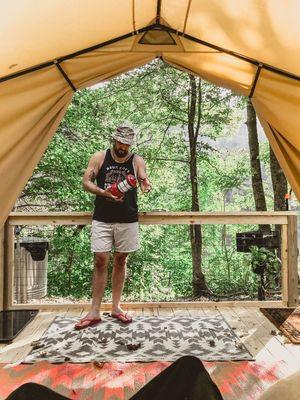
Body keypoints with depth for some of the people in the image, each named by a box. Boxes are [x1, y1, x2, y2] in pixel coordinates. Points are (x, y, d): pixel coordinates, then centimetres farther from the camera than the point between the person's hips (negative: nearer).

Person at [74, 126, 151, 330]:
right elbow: (86, 182, 0)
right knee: (100, 262, -1)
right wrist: (103, 192, -18)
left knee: (120, 261, 10)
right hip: (102, 219, 0)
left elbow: (145, 182, -8)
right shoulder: (99, 158, 2)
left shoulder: (137, 161, 2)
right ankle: (95, 311, 9)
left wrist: (146, 186, -33)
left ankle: (116, 307, 22)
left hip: (128, 220, 1)